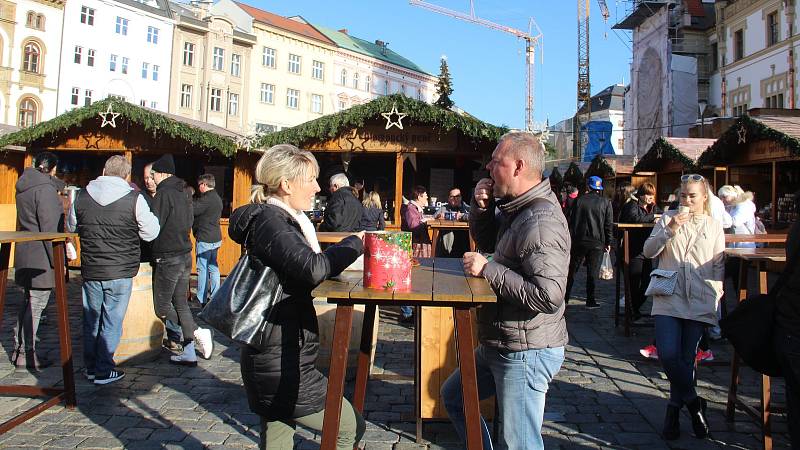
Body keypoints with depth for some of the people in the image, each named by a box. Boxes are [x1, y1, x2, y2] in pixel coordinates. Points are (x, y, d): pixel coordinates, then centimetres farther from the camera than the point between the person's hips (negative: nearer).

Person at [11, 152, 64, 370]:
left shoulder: (24, 187, 14)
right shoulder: (45, 188, -14)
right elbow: (49, 227, -19)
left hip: (24, 254, 9)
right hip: (41, 257, -9)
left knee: (28, 302, 18)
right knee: (36, 304, -2)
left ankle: (19, 349, 26)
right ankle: (26, 354, 4)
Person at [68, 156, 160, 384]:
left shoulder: (82, 196, 1)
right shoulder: (134, 199, -12)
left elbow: (71, 227, 16)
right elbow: (151, 233, -5)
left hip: (90, 271, 4)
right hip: (120, 272, -4)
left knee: (91, 319, 17)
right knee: (112, 321, 6)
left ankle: (91, 367, 29)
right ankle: (104, 370, 12)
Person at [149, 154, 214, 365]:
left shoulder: (164, 193, -12)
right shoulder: (182, 194, 14)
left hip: (168, 258, -8)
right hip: (185, 255, 8)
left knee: (162, 306, 2)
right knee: (181, 304, 11)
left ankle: (197, 333, -7)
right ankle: (189, 353, 11)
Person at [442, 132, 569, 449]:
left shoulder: (541, 221, -25)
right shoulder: (516, 207, 6)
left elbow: (548, 296, -33)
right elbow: (487, 241, 21)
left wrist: (487, 269, -25)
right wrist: (481, 207, 1)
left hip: (527, 352, -10)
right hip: (499, 345, 11)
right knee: (453, 396, 24)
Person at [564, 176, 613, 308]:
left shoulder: (579, 200, -1)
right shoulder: (605, 202, -1)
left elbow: (570, 220, 0)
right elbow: (609, 224, -1)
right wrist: (608, 242, 6)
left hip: (578, 240, 1)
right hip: (597, 242, -1)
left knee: (571, 270, 11)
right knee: (592, 272, 4)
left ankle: (565, 297, 15)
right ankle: (590, 300, 4)